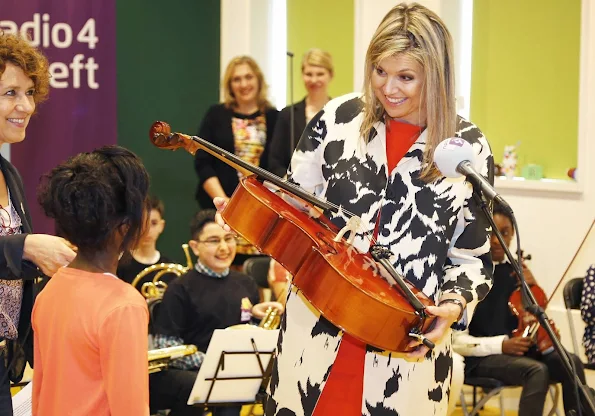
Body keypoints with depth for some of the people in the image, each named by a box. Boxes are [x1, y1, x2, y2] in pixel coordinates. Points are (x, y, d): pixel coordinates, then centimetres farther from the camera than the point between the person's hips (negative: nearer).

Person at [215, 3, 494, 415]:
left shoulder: (469, 149, -5)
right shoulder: (338, 118, 0)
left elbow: (474, 255, 2)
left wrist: (453, 304, -16)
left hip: (407, 345, -2)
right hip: (316, 329, 2)